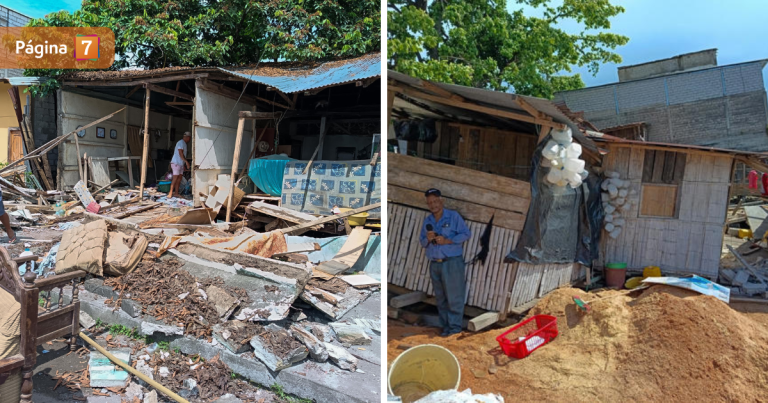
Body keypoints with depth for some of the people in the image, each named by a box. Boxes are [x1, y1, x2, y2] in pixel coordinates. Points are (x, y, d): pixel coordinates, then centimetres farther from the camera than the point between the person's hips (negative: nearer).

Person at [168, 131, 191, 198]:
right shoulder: (181, 142, -12)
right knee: (175, 177, -11)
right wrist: (186, 161, -23)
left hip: (181, 163, 9)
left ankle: (177, 193, 7)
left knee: (179, 178, 6)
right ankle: (171, 193, -8)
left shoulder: (183, 143, 18)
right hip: (176, 163, -9)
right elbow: (180, 153, -20)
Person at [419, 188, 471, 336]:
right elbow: (422, 242, 13)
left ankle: (455, 327, 4)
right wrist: (427, 239, -10)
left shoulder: (453, 216, -1)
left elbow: (466, 234, -7)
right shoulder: (427, 221, 13)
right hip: (434, 264, 5)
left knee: (454, 296, -4)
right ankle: (446, 326, 17)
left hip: (452, 263, -5)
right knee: (440, 298, 9)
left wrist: (447, 241, -16)